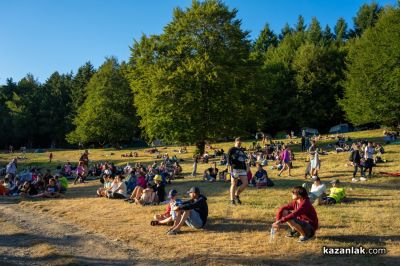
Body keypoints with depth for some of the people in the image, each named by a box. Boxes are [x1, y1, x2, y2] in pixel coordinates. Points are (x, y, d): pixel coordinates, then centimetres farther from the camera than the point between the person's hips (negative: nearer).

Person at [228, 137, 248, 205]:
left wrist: (246, 168, 20)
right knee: (234, 184, -3)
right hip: (235, 168, -6)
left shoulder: (242, 150, 23)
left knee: (245, 183, -3)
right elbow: (229, 158, -8)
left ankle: (236, 195, 14)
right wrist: (230, 165, -21)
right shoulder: (232, 149, 3)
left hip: (242, 169, 6)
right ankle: (232, 200, 5)